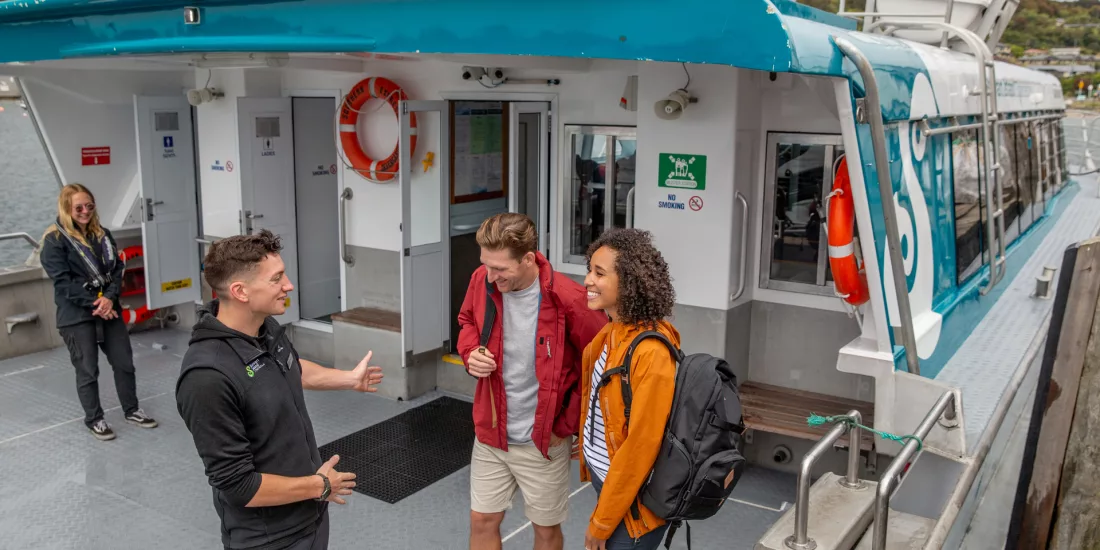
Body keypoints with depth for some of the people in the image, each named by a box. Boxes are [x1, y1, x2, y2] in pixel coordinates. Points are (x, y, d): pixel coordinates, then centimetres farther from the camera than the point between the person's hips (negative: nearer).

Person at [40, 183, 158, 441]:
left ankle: (131, 410, 25)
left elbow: (117, 270, 4)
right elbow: (63, 282, -14)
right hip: (77, 316, -5)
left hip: (109, 310, 5)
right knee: (87, 370, 5)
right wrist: (95, 303, -17)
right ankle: (94, 419, 20)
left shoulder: (103, 234, 9)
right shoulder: (54, 240, -8)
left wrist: (109, 298, -13)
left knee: (124, 363, 9)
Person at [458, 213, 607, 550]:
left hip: (543, 439, -3)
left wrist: (569, 424, -10)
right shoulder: (482, 281, -11)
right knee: (482, 520, 16)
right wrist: (470, 352, -11)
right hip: (490, 433, 4)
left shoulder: (569, 300, -25)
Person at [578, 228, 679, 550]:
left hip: (631, 499, -8)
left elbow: (641, 445, -24)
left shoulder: (651, 352, -26)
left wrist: (601, 522, -17)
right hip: (604, 477, 8)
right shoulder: (610, 335, 0)